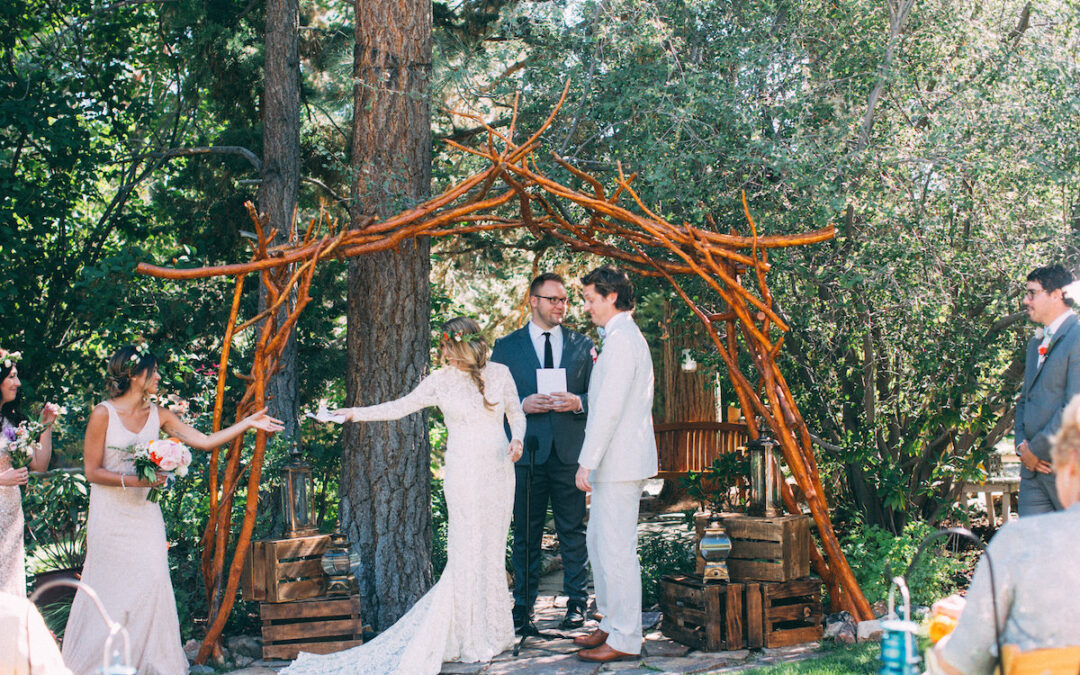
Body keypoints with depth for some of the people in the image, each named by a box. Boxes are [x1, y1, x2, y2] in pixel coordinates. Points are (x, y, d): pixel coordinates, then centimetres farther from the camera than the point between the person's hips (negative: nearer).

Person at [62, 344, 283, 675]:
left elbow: (204, 441, 3)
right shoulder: (103, 414, -10)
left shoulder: (158, 415, 5)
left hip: (145, 512, 4)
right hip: (111, 515, -4)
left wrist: (248, 423, 2)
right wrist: (132, 480, -20)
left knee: (152, 583, -1)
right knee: (111, 590, 1)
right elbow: (92, 471, -9)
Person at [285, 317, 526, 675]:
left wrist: (517, 439, -5)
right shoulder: (441, 380, 1)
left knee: (493, 550, 6)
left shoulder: (500, 374, 5)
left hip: (499, 472, 2)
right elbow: (401, 407, 4)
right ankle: (472, 636, 2)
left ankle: (492, 629, 17)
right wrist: (357, 413, -4)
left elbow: (517, 414, 14)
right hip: (464, 474, -2)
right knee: (468, 552, -6)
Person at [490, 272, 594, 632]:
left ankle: (576, 602, 14)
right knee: (526, 533, 5)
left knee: (573, 531, 5)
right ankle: (523, 605, 13)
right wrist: (523, 405, -12)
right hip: (527, 450, -1)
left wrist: (577, 402, -12)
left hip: (571, 450, 1)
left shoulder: (582, 345, 10)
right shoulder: (506, 346, 7)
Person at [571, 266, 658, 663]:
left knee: (616, 549, -6)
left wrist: (586, 462, -20)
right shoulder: (623, 337, 18)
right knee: (598, 542, 17)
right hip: (614, 463, 11)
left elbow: (610, 407, -21)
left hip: (620, 463, -11)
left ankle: (626, 640, 1)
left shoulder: (621, 340, -16)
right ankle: (612, 624, 26)